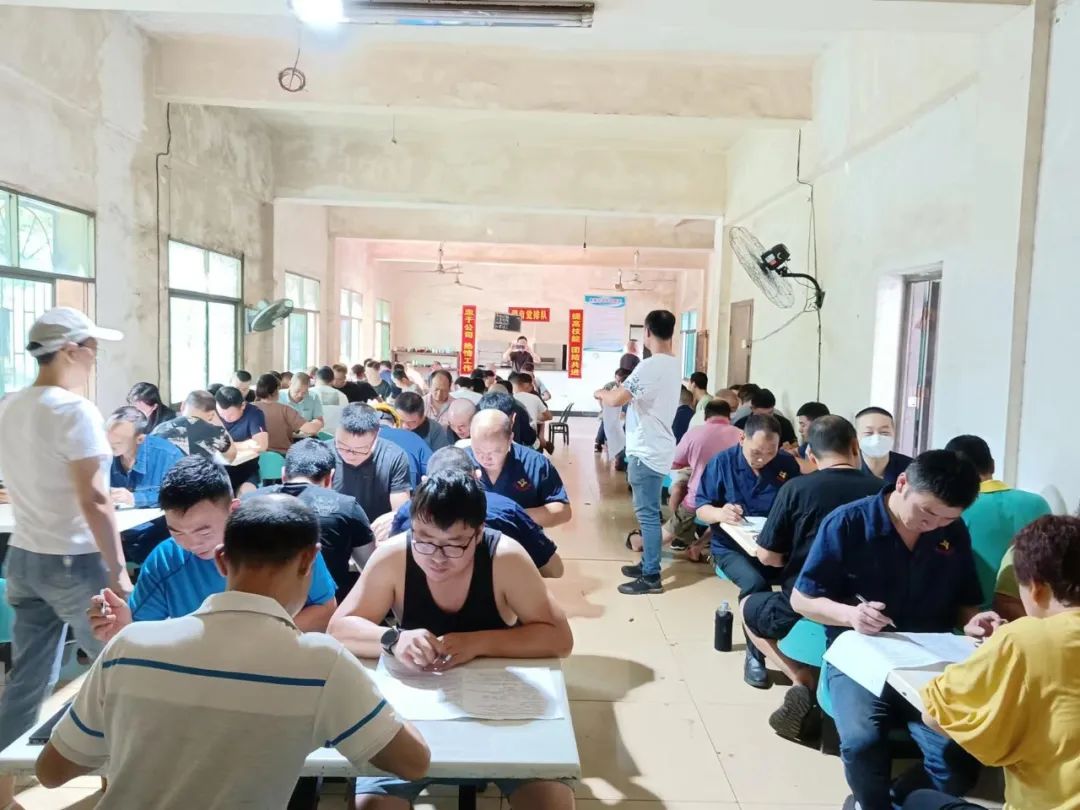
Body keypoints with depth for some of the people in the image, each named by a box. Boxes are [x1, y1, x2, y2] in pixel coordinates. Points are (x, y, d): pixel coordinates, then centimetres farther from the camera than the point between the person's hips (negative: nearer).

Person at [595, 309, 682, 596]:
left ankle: (651, 577, 2)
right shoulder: (674, 365, 10)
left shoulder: (650, 366, -20)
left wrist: (601, 393, -4)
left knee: (647, 513, -4)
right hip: (657, 448, 10)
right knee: (649, 511, 18)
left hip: (646, 451, -10)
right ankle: (648, 564, 28)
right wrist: (615, 392, 17)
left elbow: (615, 400, -24)